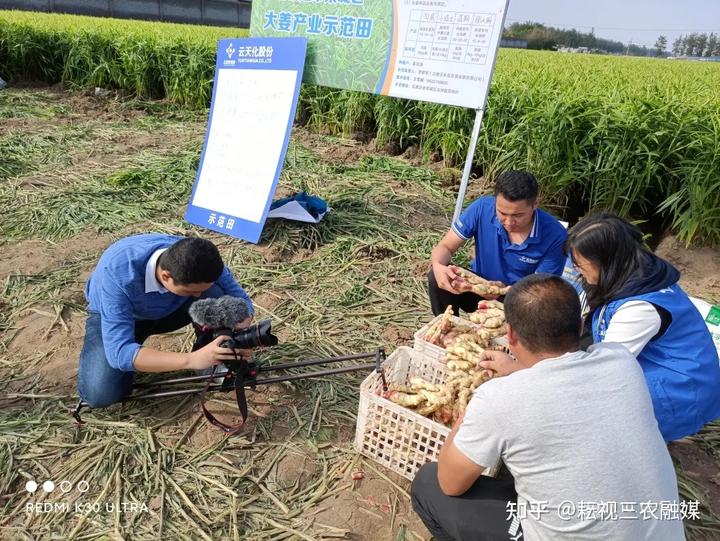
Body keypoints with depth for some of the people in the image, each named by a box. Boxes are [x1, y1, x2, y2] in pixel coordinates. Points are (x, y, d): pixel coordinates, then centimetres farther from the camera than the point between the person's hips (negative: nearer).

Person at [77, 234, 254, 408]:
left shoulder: (202, 262, -31)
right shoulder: (118, 274, -41)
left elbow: (241, 300, -20)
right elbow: (119, 352, -44)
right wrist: (191, 360, -55)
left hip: (168, 308, 2)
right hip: (113, 312, -2)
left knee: (216, 296, -29)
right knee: (99, 394, -23)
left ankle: (213, 359, -5)